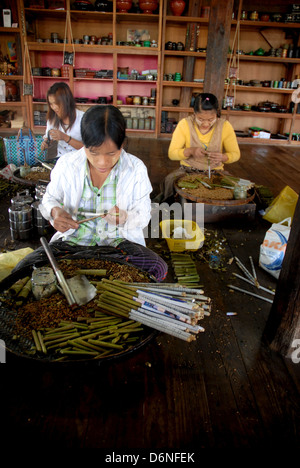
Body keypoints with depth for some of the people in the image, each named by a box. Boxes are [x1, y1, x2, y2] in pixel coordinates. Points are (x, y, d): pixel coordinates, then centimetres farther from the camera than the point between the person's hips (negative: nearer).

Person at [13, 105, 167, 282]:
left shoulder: (136, 169, -7)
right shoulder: (66, 164, -4)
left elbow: (144, 215, -1)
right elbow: (50, 199, 12)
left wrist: (125, 218, -25)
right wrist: (55, 212, -14)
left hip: (120, 241, -1)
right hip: (73, 239, 1)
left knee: (157, 268, -30)